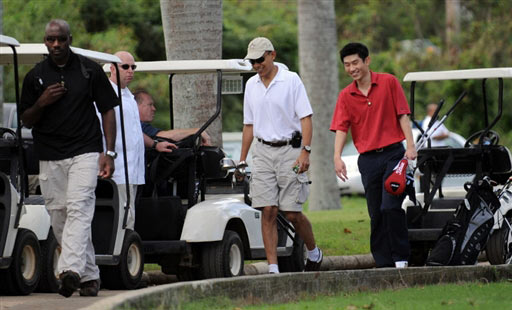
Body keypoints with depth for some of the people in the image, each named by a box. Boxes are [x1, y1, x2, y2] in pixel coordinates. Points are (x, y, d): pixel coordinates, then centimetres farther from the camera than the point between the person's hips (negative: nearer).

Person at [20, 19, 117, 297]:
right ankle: (89, 276, 15)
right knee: (59, 218, 4)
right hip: (49, 157, 3)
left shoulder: (90, 70, 3)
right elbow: (27, 120, 12)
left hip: (84, 152, -3)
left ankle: (71, 270, -34)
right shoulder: (35, 76, 8)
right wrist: (41, 103, -10)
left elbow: (107, 111, 7)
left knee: (79, 208, -20)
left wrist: (109, 153, -2)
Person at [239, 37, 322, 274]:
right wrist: (242, 160, 17)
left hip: (289, 150, -4)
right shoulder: (251, 85, 12)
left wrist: (305, 152, -17)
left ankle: (314, 254, 22)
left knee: (292, 213, -4)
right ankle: (272, 268, -6)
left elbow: (306, 118, -7)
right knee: (268, 212, -5)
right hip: (263, 152, 4)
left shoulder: (291, 80, -4)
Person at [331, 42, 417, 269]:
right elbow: (341, 128, -2)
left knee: (391, 207, -15)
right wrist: (337, 157, -17)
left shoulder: (389, 83, 1)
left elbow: (402, 115, -1)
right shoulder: (346, 96, 7)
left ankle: (401, 258, -6)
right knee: (376, 214, 4)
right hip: (367, 159, 3)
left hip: (393, 154, -3)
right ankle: (384, 263, 10)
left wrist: (410, 146, -12)